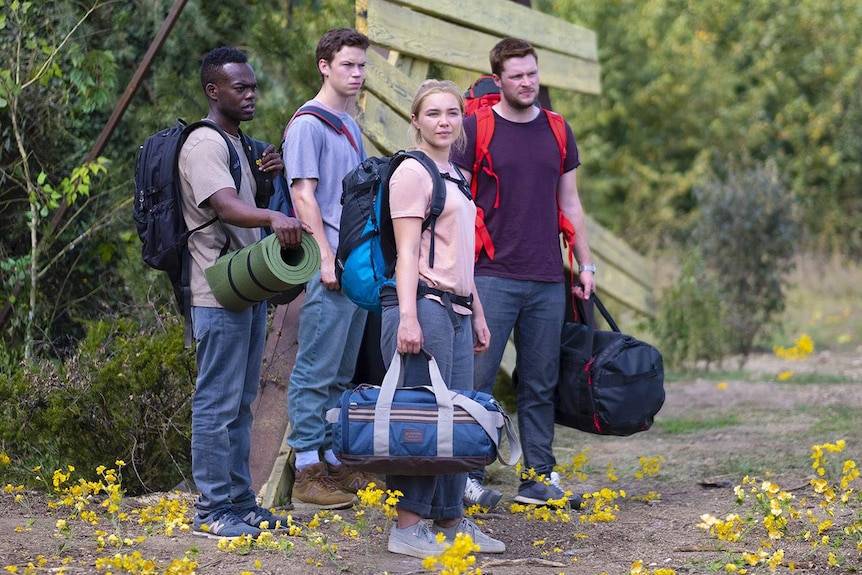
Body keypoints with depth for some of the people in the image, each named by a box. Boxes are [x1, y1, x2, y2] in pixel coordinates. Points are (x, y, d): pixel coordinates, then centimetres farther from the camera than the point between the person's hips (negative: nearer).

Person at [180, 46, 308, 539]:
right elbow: (225, 207, -29)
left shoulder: (237, 143, 18)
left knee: (241, 402, 14)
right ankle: (212, 509, -4)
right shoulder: (204, 144, -13)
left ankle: (239, 500, 20)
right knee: (217, 402, -7)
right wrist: (273, 218, -48)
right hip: (219, 293, -10)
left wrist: (266, 176, 8)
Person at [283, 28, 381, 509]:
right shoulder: (308, 125, -8)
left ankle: (333, 460, 19)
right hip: (329, 269, -9)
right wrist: (327, 258, -19)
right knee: (317, 371, -6)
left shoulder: (352, 126, 18)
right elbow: (304, 195, -14)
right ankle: (307, 469, -4)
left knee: (341, 374, 13)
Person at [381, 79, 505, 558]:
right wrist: (407, 317, -20)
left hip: (457, 309, 9)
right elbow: (407, 251, -13)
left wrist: (477, 315, 23)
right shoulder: (414, 173, -6)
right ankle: (407, 527, -5)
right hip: (424, 304, -9)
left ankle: (451, 520, 15)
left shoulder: (455, 177, 20)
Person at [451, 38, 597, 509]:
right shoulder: (476, 129, -1)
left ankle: (539, 478, 12)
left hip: (548, 282, 4)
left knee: (540, 386, 7)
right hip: (492, 277, -4)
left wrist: (586, 264, 13)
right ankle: (468, 476, -1)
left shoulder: (557, 131, 13)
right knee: (477, 380, -6)